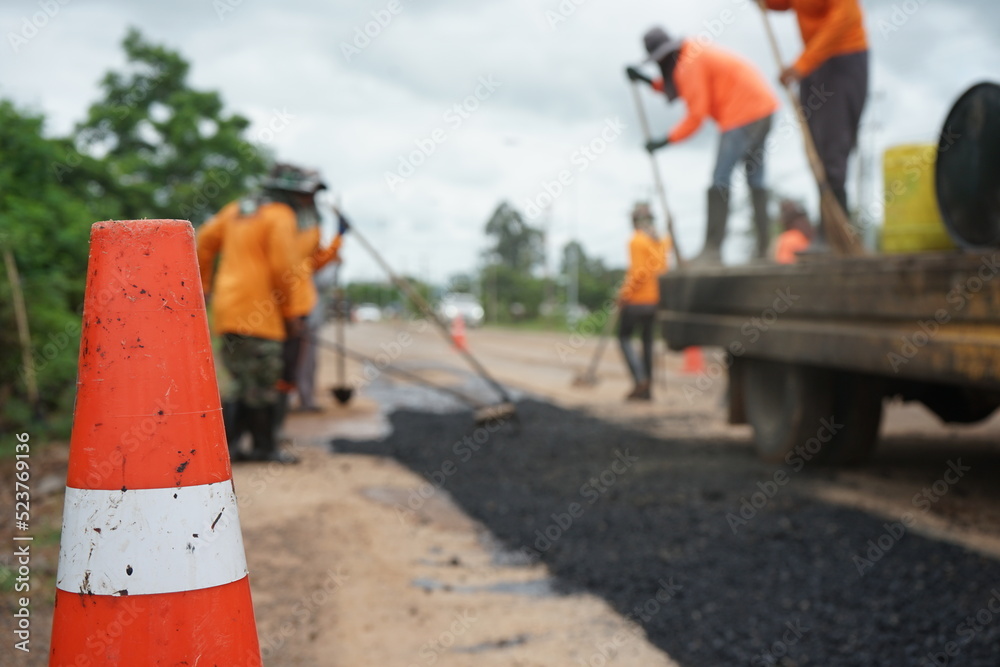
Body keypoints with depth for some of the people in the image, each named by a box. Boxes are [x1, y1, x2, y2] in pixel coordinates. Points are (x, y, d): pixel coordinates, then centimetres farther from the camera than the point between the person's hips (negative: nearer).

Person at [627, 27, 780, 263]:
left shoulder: (688, 65, -14)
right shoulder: (694, 50, 15)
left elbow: (696, 115, -16)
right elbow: (681, 88, 29)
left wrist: (664, 142, -11)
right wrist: (647, 80, 21)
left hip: (744, 114, -11)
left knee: (720, 181, -11)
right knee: (756, 180, 15)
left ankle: (712, 248, -14)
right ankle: (763, 245, 18)